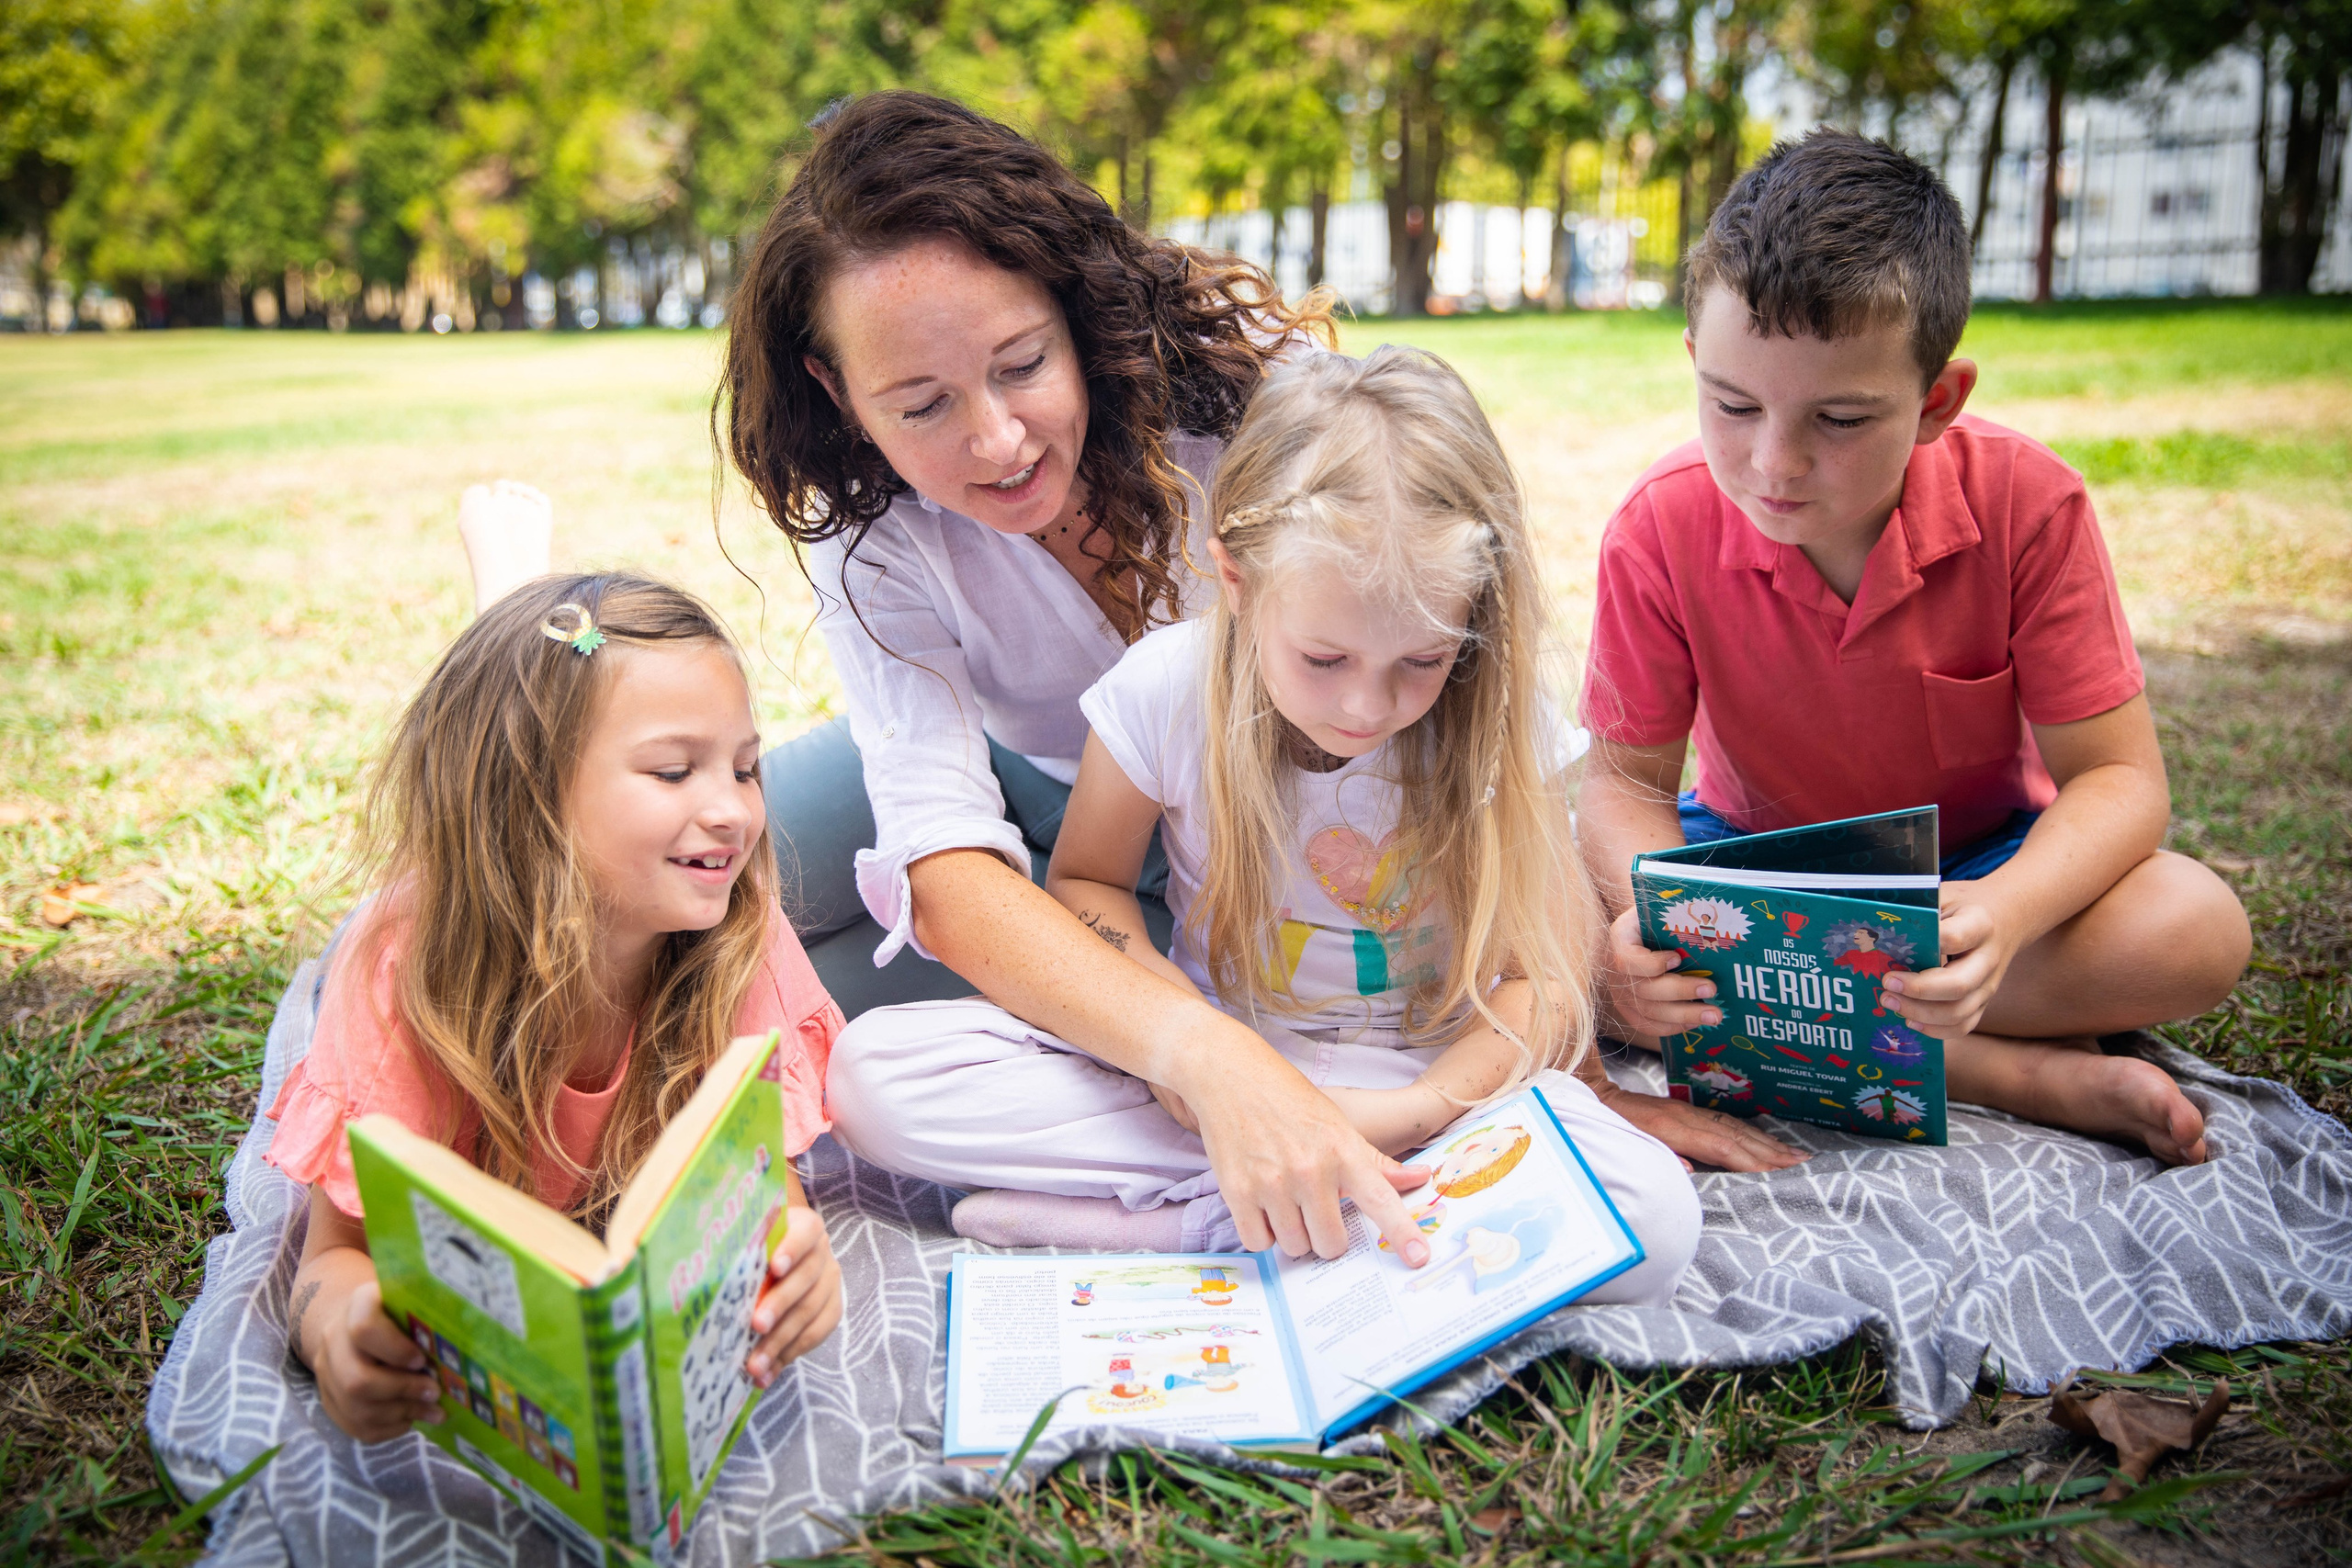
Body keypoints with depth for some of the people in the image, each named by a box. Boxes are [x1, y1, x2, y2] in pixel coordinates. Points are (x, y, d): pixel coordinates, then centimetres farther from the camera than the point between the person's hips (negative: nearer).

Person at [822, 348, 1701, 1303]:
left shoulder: (1499, 724, -15)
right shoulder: (1166, 689, -15)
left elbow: (1548, 976, -12)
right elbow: (1083, 879, 1)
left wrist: (1416, 1111, -29)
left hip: (1422, 1068, 0)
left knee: (1654, 1219, -32)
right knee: (872, 1070, -20)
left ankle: (1186, 1221, -24)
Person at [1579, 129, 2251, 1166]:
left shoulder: (2025, 505, -22)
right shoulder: (1661, 532, -20)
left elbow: (2116, 776, -20)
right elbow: (1629, 776, -14)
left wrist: (2002, 915, -42)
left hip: (1977, 859, -1)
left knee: (2198, 930, -29)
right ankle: (2014, 1073, -27)